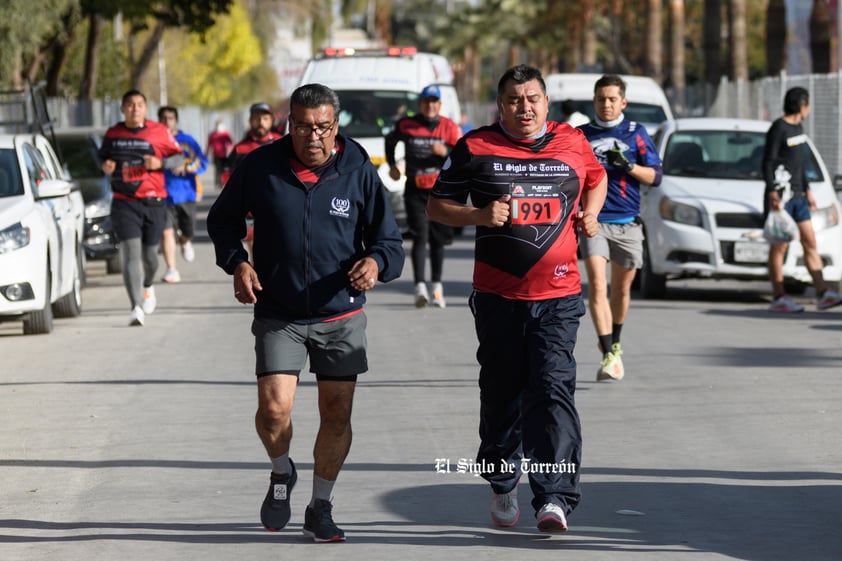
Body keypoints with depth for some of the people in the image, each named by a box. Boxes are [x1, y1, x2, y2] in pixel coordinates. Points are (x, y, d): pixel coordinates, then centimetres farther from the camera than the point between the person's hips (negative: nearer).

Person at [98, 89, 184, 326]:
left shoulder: (159, 132, 0)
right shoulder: (113, 134, 6)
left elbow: (179, 157, 5)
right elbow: (103, 156, 21)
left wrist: (160, 163, -14)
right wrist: (105, 166, -2)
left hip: (153, 203, 0)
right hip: (124, 203, 0)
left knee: (149, 255, 12)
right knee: (131, 254, -15)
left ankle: (148, 287, 47)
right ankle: (137, 307, -21)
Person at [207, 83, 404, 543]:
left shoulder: (358, 172, -5)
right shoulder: (260, 167, -5)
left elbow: (389, 240, 1)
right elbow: (222, 219, 10)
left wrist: (377, 262, -23)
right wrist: (236, 263, -8)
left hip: (340, 316, 1)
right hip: (277, 315, -1)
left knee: (337, 414, 4)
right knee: (274, 407, -15)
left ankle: (320, 508, 23)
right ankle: (281, 474, 19)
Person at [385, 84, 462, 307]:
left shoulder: (449, 127, 1)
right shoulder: (405, 125, 2)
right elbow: (390, 140, 23)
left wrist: (446, 152, -20)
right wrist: (392, 165, 17)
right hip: (415, 191, -1)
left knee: (437, 239, 9)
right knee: (420, 237, -13)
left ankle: (437, 286, 23)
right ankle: (420, 287, -21)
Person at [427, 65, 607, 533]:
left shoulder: (573, 143, 7)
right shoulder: (476, 148, 2)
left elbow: (597, 178, 28)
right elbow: (437, 205, 7)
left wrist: (590, 214, 9)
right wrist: (479, 215, -11)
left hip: (558, 295, 0)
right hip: (498, 295, 1)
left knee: (554, 390, -13)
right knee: (502, 394, 10)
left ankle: (555, 498, -18)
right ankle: (503, 486, 31)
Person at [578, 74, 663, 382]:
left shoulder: (636, 133, 5)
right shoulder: (581, 135, 8)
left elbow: (655, 176, 3)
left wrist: (628, 165, -14)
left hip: (627, 223, 1)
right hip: (593, 219, -1)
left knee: (621, 288, 12)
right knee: (596, 285, -17)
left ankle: (614, 343, 35)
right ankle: (608, 355, -21)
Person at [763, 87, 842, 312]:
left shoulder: (798, 127, 16)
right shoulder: (778, 128, -11)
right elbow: (767, 162, -14)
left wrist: (807, 190, 24)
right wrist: (772, 192, -22)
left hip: (797, 195, 9)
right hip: (781, 195, -9)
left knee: (810, 242, 3)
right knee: (780, 246, -4)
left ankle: (823, 294, 1)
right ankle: (778, 298, -1)